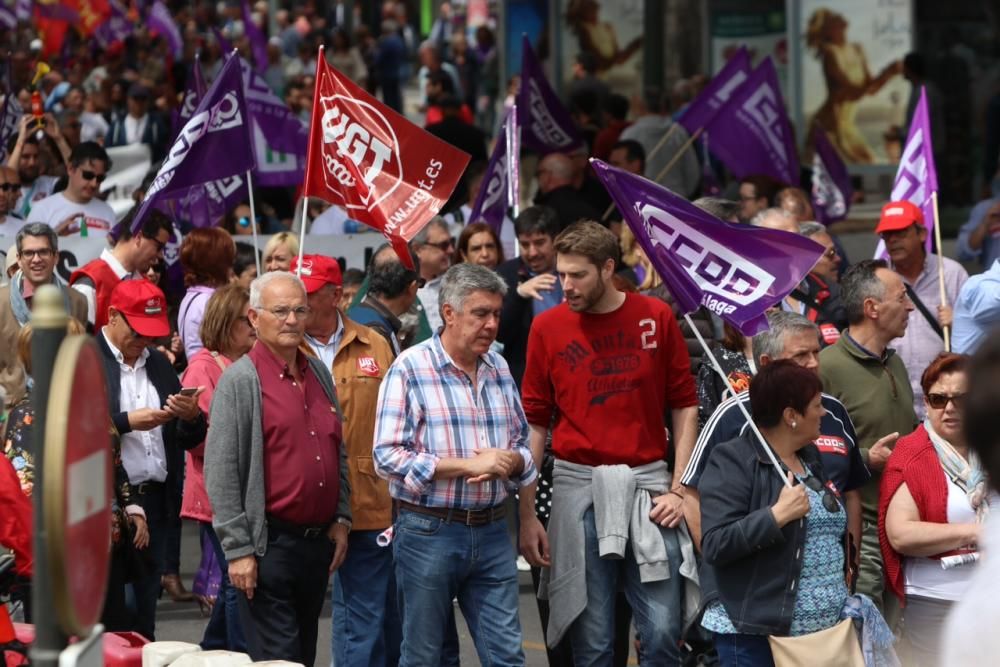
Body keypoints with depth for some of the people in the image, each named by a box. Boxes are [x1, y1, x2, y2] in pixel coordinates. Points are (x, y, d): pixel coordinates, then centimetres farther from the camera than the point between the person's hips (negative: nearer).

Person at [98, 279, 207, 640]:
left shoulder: (158, 363, 16)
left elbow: (191, 438, 17)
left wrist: (192, 416, -4)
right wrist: (126, 422, -18)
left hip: (154, 501, 6)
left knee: (144, 616, 9)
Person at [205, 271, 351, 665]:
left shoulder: (319, 373, 13)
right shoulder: (240, 380, -9)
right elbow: (220, 472, -12)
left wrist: (341, 520, 12)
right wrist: (238, 549, -16)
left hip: (319, 540, 7)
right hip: (270, 542, -7)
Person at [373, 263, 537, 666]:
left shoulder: (499, 369, 10)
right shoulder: (410, 369, -8)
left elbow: (523, 443, 18)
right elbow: (388, 457, -15)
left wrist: (512, 461, -7)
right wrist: (469, 465, -18)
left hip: (492, 532, 5)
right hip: (428, 531, -5)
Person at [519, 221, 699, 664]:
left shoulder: (657, 317, 2)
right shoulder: (547, 328, 1)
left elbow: (684, 405, 7)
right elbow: (533, 422, 4)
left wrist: (679, 488, -1)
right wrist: (527, 514, 0)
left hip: (649, 485, 0)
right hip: (578, 486, 0)